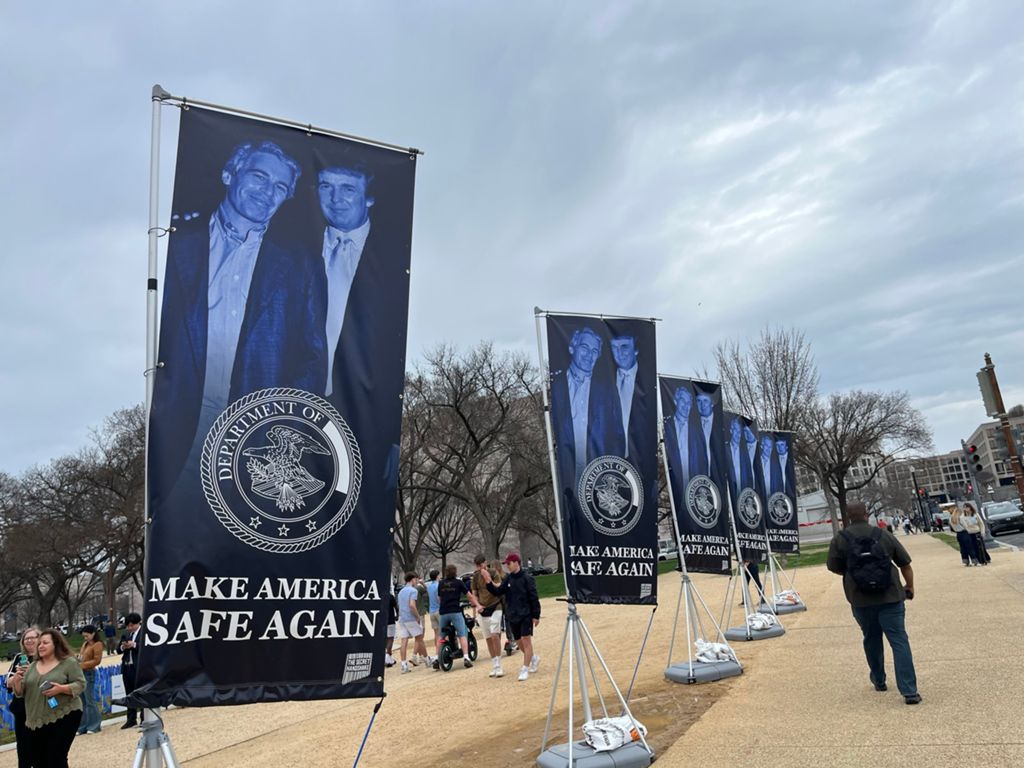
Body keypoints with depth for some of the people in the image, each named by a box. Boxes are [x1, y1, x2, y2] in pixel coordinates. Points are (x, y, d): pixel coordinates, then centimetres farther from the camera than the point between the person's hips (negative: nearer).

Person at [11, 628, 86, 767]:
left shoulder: (69, 662, -4)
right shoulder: (32, 666, 12)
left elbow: (80, 684, -8)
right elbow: (20, 692, 13)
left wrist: (61, 688, -23)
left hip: (63, 717, -6)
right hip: (37, 722, 6)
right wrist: (17, 680, -6)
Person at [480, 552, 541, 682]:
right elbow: (498, 592, 2)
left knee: (526, 641, -7)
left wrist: (536, 615, -12)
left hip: (525, 615, -6)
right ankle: (534, 658, 37)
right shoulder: (508, 579, 7)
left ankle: (525, 670, 0)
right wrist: (488, 581, -11)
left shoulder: (527, 578, -11)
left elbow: (534, 598, -10)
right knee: (519, 642, 14)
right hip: (512, 616, 6)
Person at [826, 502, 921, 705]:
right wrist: (910, 586, 22)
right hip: (890, 597, 0)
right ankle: (909, 691, -4)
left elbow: (833, 567, 1)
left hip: (861, 600, 1)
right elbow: (905, 563, 7)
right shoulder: (884, 535, 0)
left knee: (871, 639, 18)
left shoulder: (840, 539, -3)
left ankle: (878, 680, 33)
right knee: (899, 641, 1)